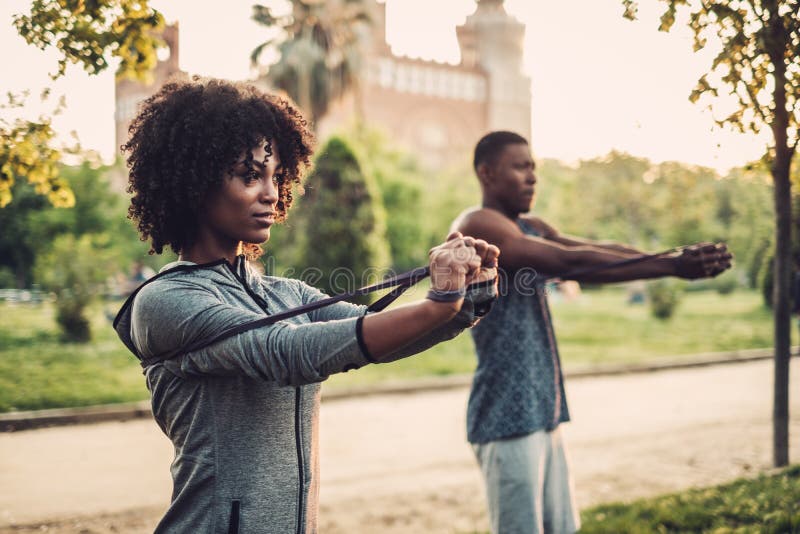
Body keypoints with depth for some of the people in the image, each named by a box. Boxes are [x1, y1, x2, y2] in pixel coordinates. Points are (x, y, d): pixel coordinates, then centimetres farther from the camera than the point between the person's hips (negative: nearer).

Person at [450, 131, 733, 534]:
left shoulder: (531, 229, 18)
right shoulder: (475, 227, -12)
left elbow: (599, 249, 4)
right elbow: (571, 262, -21)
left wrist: (678, 258, -12)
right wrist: (672, 267, -22)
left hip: (543, 412, 9)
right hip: (506, 416, -9)